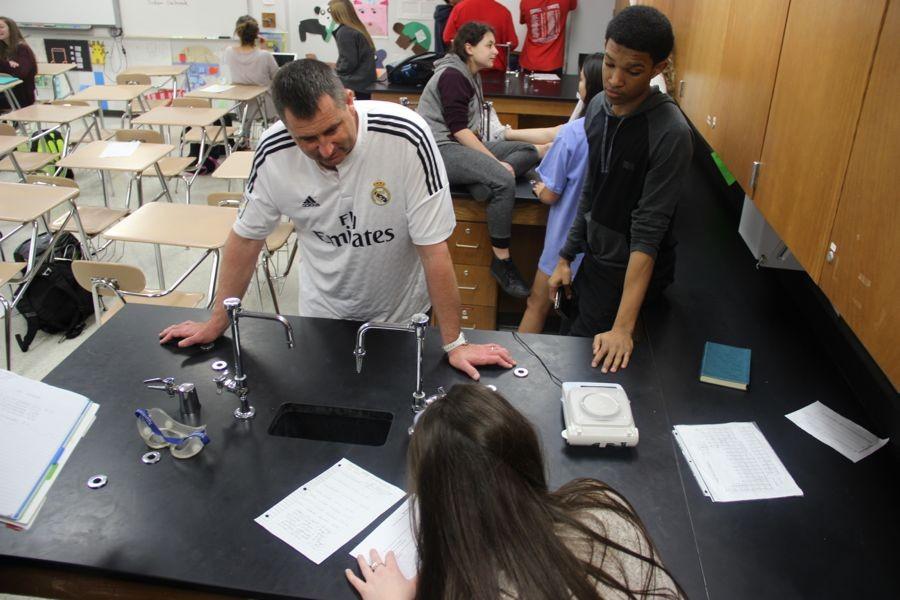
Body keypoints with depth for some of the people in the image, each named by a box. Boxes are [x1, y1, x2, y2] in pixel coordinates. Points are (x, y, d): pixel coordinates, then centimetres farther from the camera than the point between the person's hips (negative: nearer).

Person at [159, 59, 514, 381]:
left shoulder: (407, 138, -30)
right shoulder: (273, 153, -20)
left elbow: (433, 248, -26)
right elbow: (246, 238, -5)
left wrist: (454, 344, -20)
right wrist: (216, 324, 1)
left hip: (402, 312, -2)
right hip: (322, 312, 3)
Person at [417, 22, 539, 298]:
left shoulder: (471, 76, 18)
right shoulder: (452, 75, -10)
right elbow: (458, 130, -18)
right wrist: (496, 161, -20)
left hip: (465, 144, 10)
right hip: (441, 149, -10)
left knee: (529, 151, -2)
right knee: (504, 180, -31)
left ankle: (483, 186, -26)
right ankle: (501, 260, -22)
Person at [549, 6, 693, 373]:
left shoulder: (670, 135, -25)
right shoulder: (599, 107, -3)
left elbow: (648, 232, -27)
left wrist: (623, 327, -30)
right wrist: (566, 257, 11)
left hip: (633, 271, -7)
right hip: (595, 258, 7)